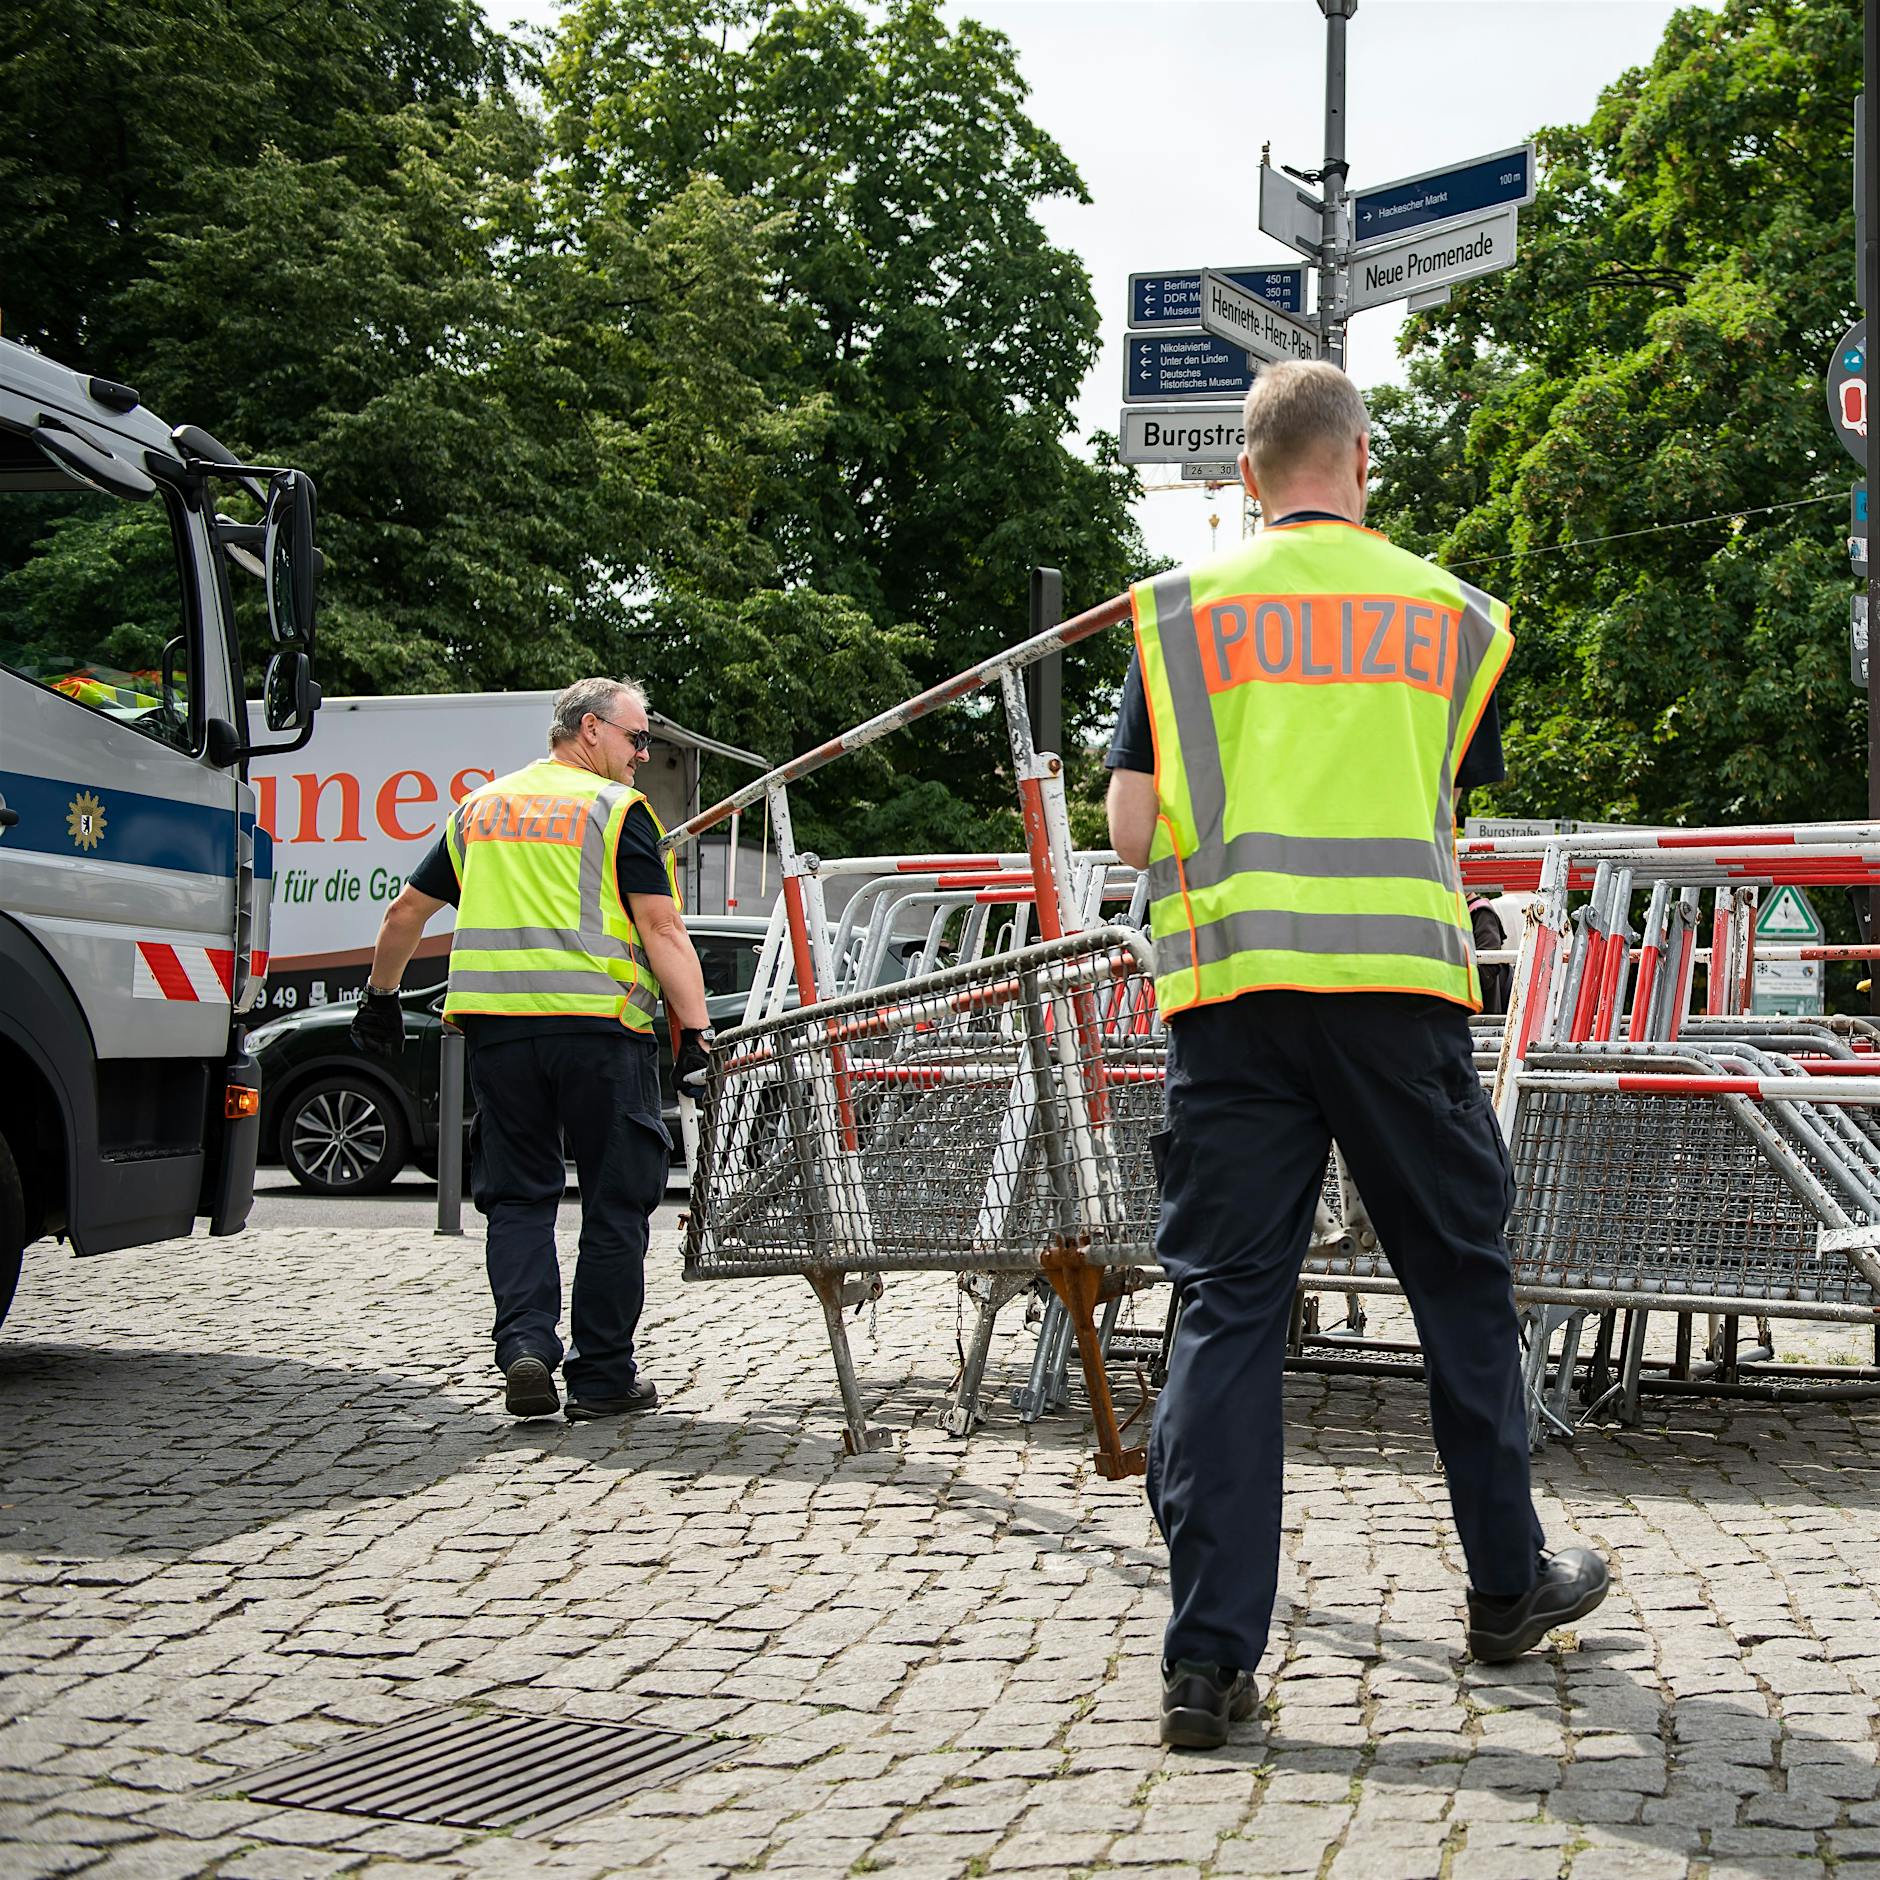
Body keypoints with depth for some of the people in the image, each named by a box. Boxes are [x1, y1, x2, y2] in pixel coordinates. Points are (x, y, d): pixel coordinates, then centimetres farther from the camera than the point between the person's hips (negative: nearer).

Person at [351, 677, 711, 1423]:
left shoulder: (479, 808, 17)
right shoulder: (618, 809, 0)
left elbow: (406, 911, 22)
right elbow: (662, 929, -9)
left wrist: (380, 998, 35)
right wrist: (695, 1032, -12)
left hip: (498, 1025, 4)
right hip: (598, 1025, -4)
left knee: (518, 1197, 12)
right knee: (614, 1201, 6)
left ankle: (525, 1346, -5)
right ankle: (601, 1376, 9)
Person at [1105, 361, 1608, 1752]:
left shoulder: (1181, 609, 7)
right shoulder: (1454, 614, 10)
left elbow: (1133, 830, 1)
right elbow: (1448, 810, 12)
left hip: (1232, 980, 0)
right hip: (1400, 979, 0)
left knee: (1227, 1305, 1)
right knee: (1463, 1281, 14)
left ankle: (1209, 1660, -3)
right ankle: (1508, 1586, 28)